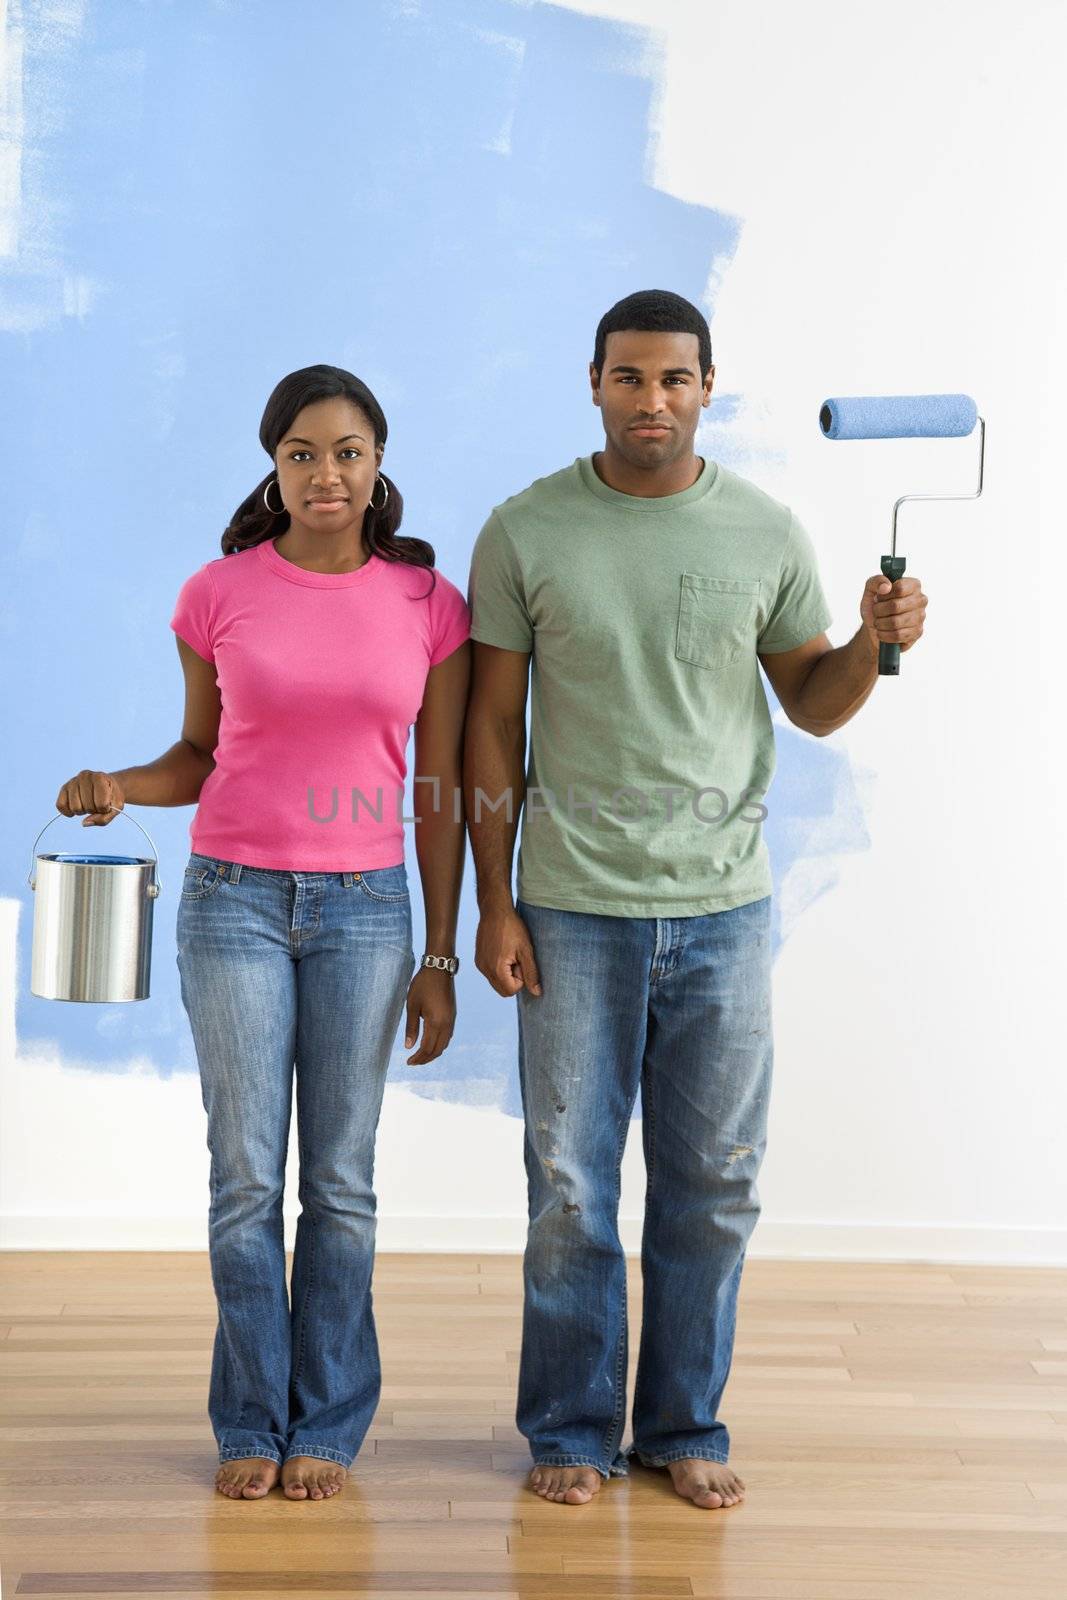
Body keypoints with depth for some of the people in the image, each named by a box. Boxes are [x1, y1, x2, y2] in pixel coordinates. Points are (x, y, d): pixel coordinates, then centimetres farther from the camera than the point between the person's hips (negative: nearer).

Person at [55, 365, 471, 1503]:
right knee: (246, 1175, 4)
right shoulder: (219, 594, 0)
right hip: (234, 899, 0)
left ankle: (326, 1426, 17)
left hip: (365, 907, 0)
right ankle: (251, 1424, 17)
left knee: (341, 1181, 5)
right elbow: (201, 755, 11)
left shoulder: (427, 605, 0)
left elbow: (440, 794, 3)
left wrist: (439, 958, 2)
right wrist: (121, 787, -11)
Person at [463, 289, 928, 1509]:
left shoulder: (766, 533, 2)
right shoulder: (526, 532, -2)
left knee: (712, 1187, 9)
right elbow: (492, 725, 1)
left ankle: (686, 1427, 25)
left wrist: (874, 642, -11)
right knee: (569, 1184, 6)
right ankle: (571, 1431, 22)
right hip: (573, 908, -1)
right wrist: (492, 902, -2)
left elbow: (811, 705, 10)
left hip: (722, 907, 2)